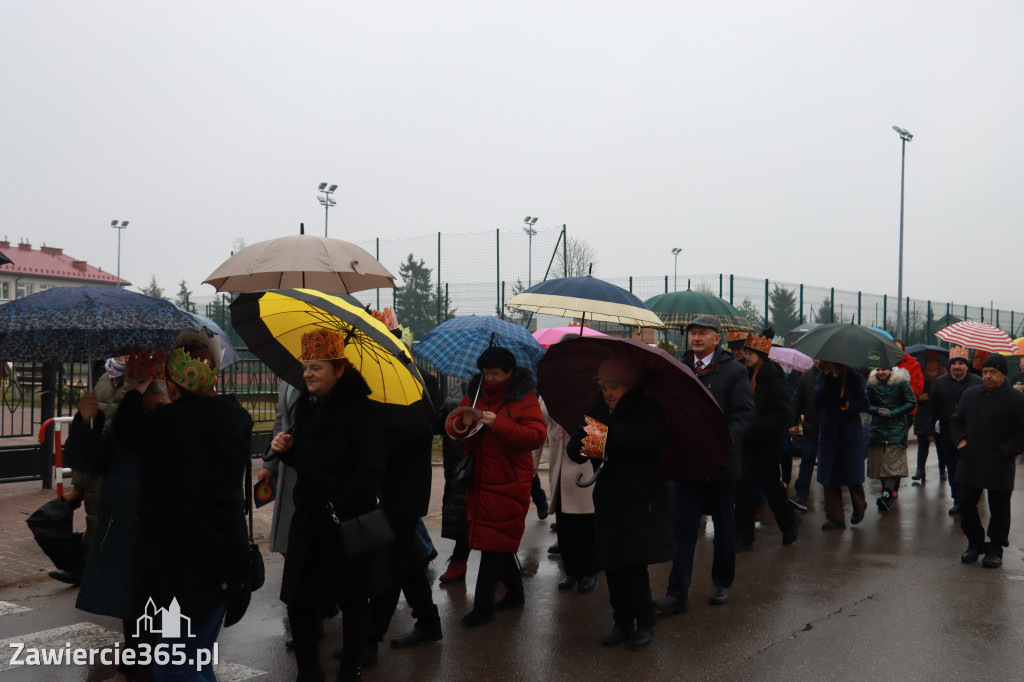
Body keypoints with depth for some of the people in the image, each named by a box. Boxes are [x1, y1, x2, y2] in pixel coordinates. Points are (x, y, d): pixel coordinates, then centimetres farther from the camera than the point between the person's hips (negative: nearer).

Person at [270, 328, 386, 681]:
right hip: (309, 518, 7)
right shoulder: (307, 406, 10)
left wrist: (343, 509, -24)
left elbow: (370, 468, -20)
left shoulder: (358, 408, -14)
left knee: (353, 599, 9)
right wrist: (287, 449, 0)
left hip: (348, 521, -6)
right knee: (299, 600, 6)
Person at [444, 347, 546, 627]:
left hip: (508, 485, -6)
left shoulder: (524, 399, -6)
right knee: (500, 543, 15)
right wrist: (461, 423, -12)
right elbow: (450, 427, 12)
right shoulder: (476, 394, 11)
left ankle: (483, 606, 2)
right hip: (479, 482, 6)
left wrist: (498, 424, -24)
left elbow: (536, 436, -17)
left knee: (494, 544, -5)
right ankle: (515, 592, 32)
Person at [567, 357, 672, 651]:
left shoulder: (648, 409, -7)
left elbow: (654, 437, -27)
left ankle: (645, 624, 13)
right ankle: (623, 623, 23)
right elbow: (574, 447, 7)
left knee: (635, 564, -7)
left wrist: (609, 433, -28)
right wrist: (581, 449, -17)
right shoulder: (598, 410, 7)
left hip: (641, 500, -5)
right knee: (611, 564, 7)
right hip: (608, 500, 5)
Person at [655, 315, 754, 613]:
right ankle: (677, 594, -1)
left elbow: (744, 413, -9)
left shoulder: (734, 371, -3)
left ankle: (722, 584, 30)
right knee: (683, 527, -2)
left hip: (721, 463, -2)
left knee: (724, 527, 13)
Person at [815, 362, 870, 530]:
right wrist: (828, 379, -15)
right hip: (829, 432, 3)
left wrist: (849, 405, -24)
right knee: (829, 476, 2)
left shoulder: (854, 377, -7)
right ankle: (835, 517, 10)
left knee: (852, 472, 3)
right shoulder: (823, 377, 3)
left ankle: (859, 506, 33)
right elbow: (818, 401, -8)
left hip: (850, 432, -3)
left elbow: (864, 404, -6)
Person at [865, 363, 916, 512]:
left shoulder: (901, 383, -2)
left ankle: (887, 493, -25)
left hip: (897, 428, -4)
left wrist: (893, 413, -11)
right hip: (878, 428, 4)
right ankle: (892, 491, 15)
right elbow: (866, 405, 10)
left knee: (894, 462, -14)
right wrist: (878, 410, -10)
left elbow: (911, 403, -1)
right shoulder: (872, 385, 8)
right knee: (880, 461, 2)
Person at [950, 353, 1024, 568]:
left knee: (998, 510, 7)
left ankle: (995, 549, 21)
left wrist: (1005, 451, -13)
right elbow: (956, 420, 20)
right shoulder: (970, 394, 9)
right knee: (966, 505, 7)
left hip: (1000, 467, -4)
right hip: (970, 463, 4)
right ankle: (975, 544, 24)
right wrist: (960, 440, 4)